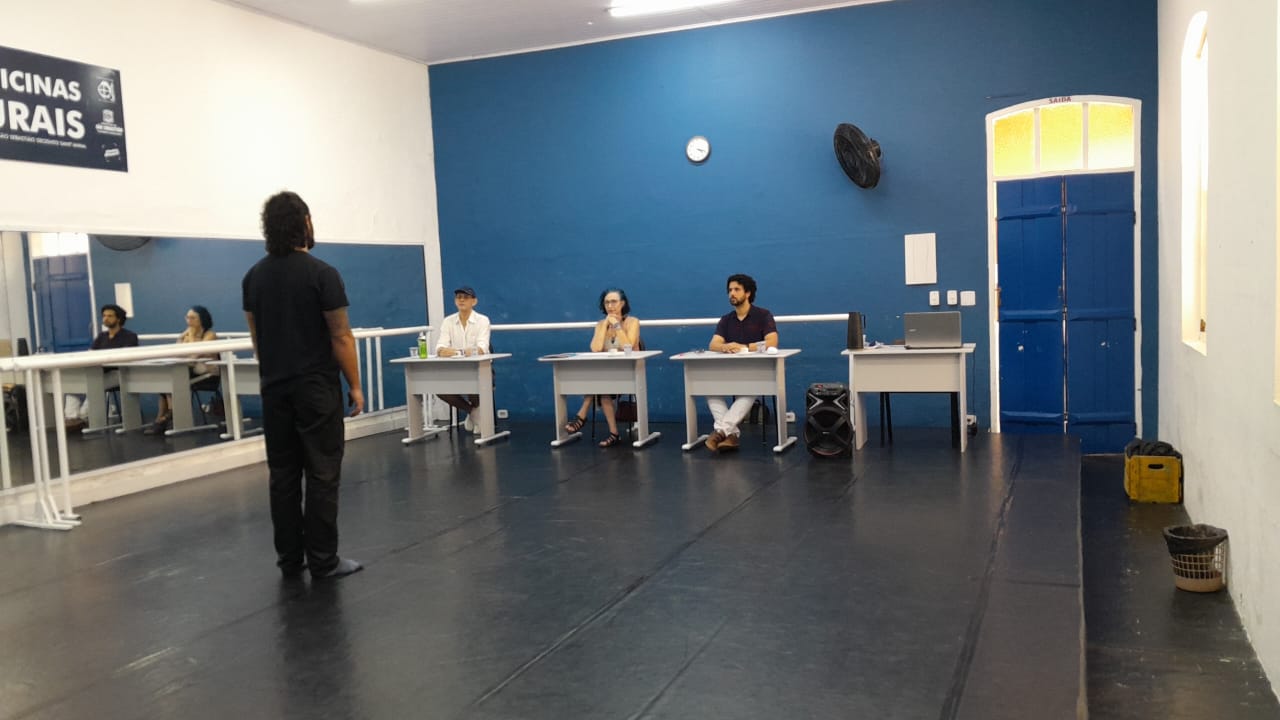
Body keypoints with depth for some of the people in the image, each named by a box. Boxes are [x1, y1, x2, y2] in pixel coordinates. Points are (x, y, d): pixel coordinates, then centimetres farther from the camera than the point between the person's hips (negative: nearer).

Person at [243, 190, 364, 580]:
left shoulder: (253, 276, 7)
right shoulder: (321, 273, -14)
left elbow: (256, 336, 14)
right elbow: (341, 336, -13)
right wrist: (354, 385, -5)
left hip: (274, 389, 7)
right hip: (316, 388, -7)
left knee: (283, 475, 11)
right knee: (322, 475, -1)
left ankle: (289, 558, 17)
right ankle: (323, 560, 3)